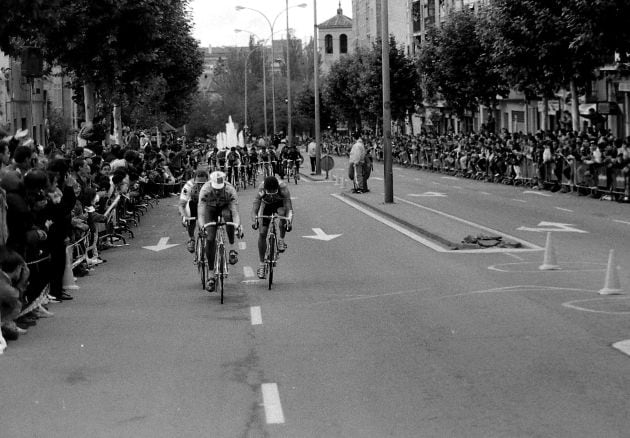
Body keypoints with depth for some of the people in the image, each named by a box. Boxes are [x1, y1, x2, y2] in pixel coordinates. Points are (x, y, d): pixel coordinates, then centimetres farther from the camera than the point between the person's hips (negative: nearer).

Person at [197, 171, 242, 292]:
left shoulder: (230, 190, -34)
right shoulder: (205, 190, -35)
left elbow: (235, 211, -39)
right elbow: (201, 211, -40)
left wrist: (237, 225, -57)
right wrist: (201, 226, -57)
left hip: (225, 207, 0)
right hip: (211, 209, 0)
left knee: (228, 214, -38)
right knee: (210, 240, -11)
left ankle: (232, 248, -24)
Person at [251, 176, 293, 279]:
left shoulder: (283, 188, -37)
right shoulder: (261, 189, -35)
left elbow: (289, 207, -40)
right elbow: (255, 207, -39)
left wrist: (289, 221, -57)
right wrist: (254, 220, -56)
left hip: (280, 204, -1)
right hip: (266, 205, 1)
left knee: (282, 213, -37)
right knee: (262, 233, -8)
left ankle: (281, 240, -14)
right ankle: (262, 264, 4)